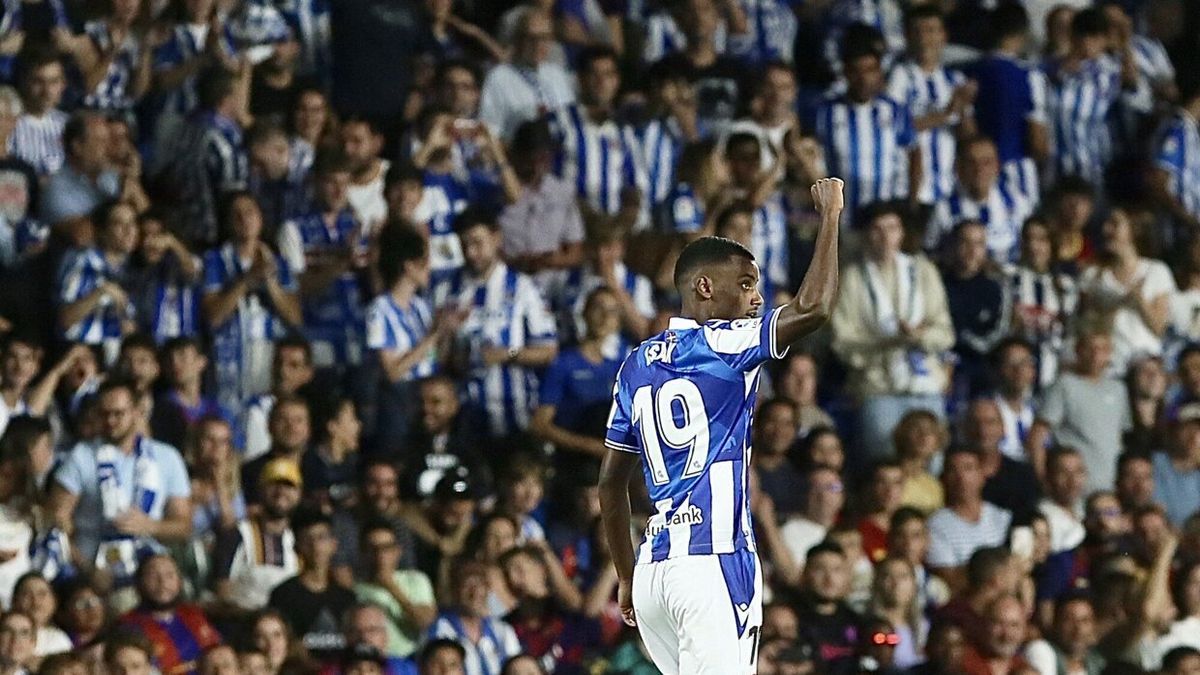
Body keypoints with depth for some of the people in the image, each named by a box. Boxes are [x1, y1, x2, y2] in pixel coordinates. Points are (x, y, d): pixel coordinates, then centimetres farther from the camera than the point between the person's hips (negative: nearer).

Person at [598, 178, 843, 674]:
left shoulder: (638, 365, 17)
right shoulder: (719, 344, -4)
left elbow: (611, 483, 20)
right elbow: (812, 309, -16)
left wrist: (627, 579, 26)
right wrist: (830, 216, -3)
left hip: (653, 571, 8)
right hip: (712, 559, -8)